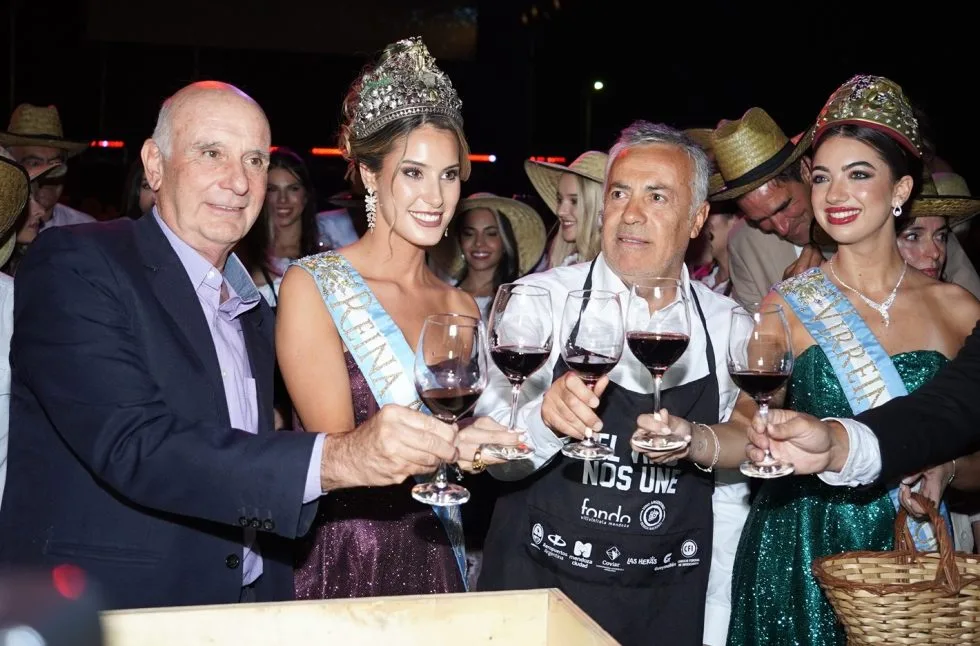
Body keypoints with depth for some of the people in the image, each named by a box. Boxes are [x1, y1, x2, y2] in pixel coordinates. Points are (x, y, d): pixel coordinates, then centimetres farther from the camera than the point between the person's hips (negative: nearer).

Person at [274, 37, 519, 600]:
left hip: (436, 562, 5)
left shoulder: (462, 306, 6)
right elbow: (333, 448, -17)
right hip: (341, 567, -4)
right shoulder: (311, 286, -10)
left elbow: (477, 445, 9)